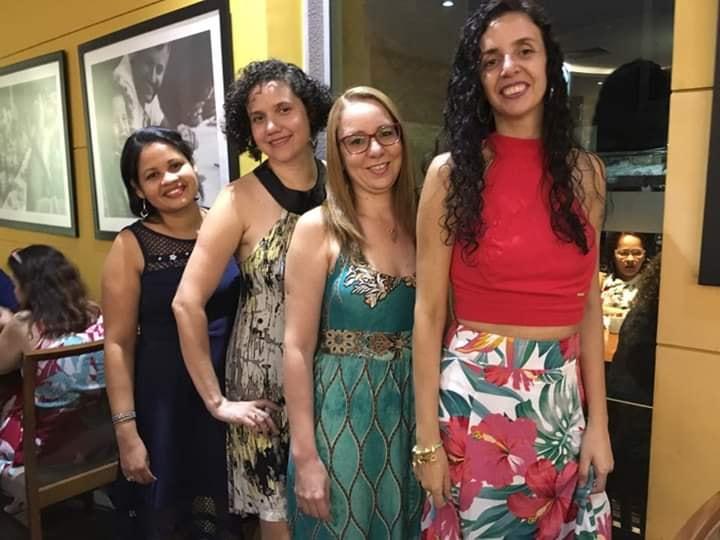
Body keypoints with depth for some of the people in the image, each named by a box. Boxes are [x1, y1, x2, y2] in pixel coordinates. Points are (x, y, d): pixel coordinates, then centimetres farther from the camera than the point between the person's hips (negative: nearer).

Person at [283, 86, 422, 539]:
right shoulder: (319, 229, -9)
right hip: (342, 418, -3)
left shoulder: (423, 225, 1)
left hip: (416, 417, 4)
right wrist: (305, 455, -12)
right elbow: (298, 348, -11)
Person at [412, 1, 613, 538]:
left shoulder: (584, 171, 3)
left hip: (562, 399, 3)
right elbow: (429, 312, -8)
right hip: (474, 394, -3)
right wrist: (427, 437, -9)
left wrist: (598, 420, 3)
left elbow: (587, 303, 6)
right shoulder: (452, 173, -7)